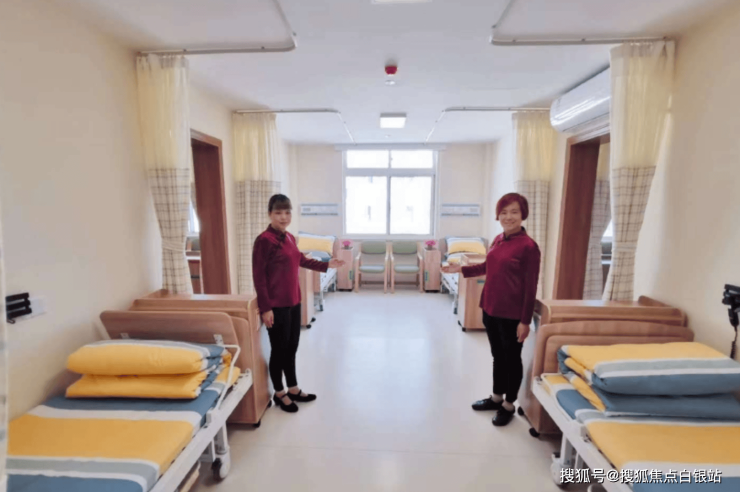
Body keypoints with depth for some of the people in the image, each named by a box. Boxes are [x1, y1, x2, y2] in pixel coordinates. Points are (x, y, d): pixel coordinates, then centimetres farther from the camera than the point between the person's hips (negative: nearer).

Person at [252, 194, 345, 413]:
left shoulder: (290, 237, 7)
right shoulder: (264, 240, -16)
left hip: (293, 302, 8)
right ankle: (279, 393, 29)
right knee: (279, 349, 8)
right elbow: (258, 276, -16)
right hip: (276, 306, -8)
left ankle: (293, 389, 36)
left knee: (292, 347, 19)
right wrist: (265, 308, -17)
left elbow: (301, 260, 24)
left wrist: (326, 265, 27)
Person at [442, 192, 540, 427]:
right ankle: (496, 397, 40)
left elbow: (530, 286, -14)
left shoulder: (528, 246, -16)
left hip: (512, 314, -7)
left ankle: (509, 405, 31)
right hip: (490, 308, 7)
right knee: (497, 355, 21)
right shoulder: (498, 240, 5)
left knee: (512, 359, 12)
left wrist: (525, 320, -14)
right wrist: (461, 269, 13)